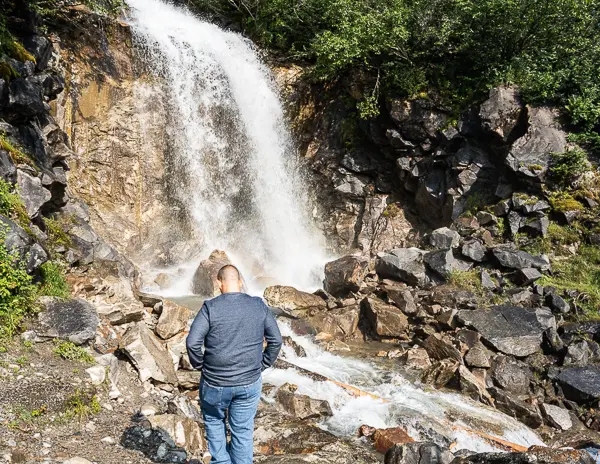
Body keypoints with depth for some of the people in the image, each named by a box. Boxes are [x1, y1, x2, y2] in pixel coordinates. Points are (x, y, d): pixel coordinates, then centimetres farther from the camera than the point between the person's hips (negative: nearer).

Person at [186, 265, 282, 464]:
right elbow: (276, 340, 0)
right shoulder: (259, 306, -4)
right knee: (243, 431, 15)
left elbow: (192, 342, -17)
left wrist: (200, 365, 0)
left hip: (215, 383, -1)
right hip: (249, 383, 2)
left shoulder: (210, 307, -13)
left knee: (214, 420, 25)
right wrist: (262, 365, 9)